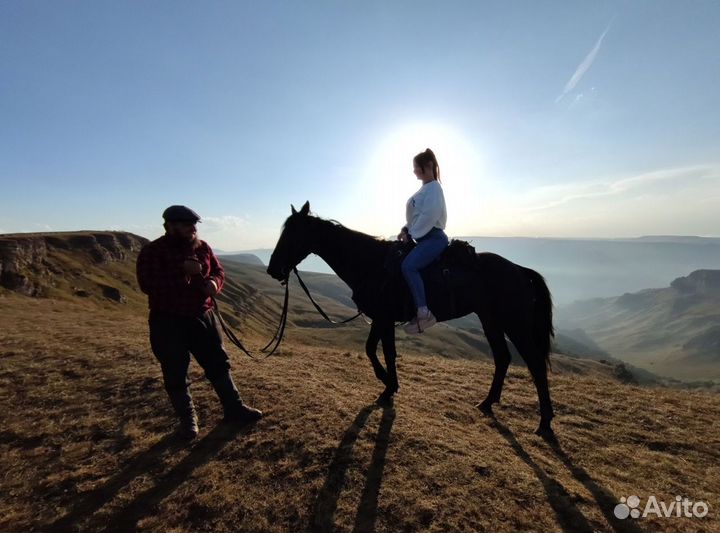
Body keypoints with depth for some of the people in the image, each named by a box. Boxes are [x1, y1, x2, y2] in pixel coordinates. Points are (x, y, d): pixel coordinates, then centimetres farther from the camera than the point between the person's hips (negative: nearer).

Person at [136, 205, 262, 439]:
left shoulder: (202, 247, 5)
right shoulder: (152, 251, -9)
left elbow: (218, 270, 11)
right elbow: (147, 284, -21)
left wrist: (214, 282, -13)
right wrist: (182, 270, -26)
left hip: (202, 317, 4)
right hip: (168, 323, -4)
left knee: (219, 364, 10)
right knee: (175, 374, 9)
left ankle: (234, 409, 25)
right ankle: (187, 419, 29)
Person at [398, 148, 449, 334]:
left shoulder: (434, 187, -9)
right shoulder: (425, 189, 20)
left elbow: (429, 215, -21)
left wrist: (411, 234, -16)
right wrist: (406, 229, 5)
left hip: (433, 237, -11)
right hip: (424, 237, 11)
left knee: (408, 266, -31)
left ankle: (424, 313, -29)